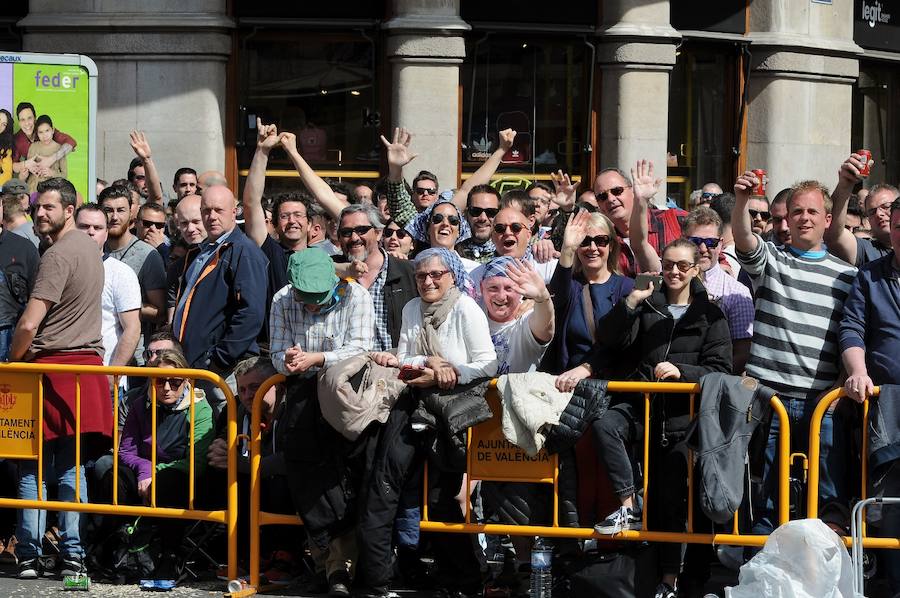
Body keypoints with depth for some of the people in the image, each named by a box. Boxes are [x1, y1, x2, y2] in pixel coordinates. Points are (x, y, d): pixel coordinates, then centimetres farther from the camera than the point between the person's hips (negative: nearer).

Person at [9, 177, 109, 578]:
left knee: (32, 465, 0)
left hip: (50, 365, -8)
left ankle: (29, 555, -1)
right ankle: (72, 555, 2)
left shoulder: (57, 255, -14)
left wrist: (12, 363, -2)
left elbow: (29, 325, -18)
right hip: (87, 364, 8)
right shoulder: (90, 246, 14)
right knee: (72, 466, 7)